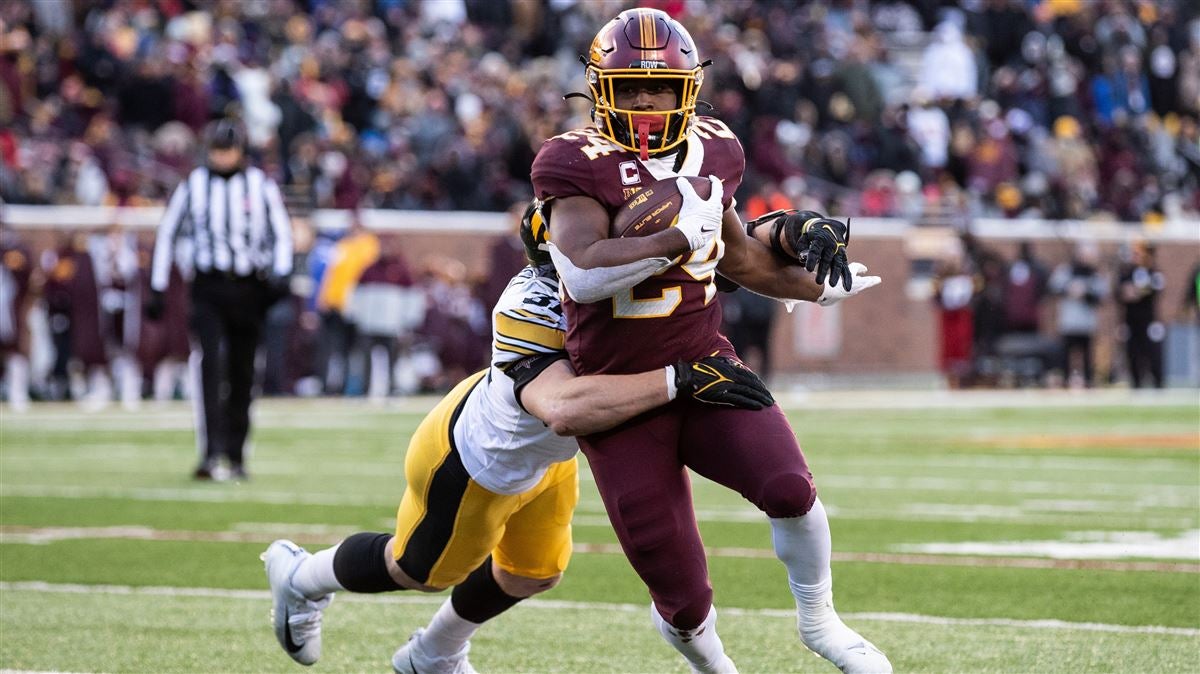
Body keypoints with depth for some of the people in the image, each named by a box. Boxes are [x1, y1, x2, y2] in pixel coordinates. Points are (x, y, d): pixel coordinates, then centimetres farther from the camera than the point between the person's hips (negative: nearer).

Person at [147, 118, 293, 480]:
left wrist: (280, 274, -11)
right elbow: (167, 233, 9)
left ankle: (236, 455, 18)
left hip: (249, 288, 1)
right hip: (209, 289, -1)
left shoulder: (261, 185, 5)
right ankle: (211, 453, -23)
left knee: (242, 374, 7)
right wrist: (158, 288, 4)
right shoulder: (193, 185, 5)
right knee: (211, 364, -17)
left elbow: (282, 233, 7)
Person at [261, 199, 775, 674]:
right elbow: (564, 409, -63)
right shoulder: (532, 311, -46)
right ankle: (300, 578, 51)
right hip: (476, 467, -7)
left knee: (533, 574, 26)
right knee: (418, 570, 20)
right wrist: (681, 379, -64)